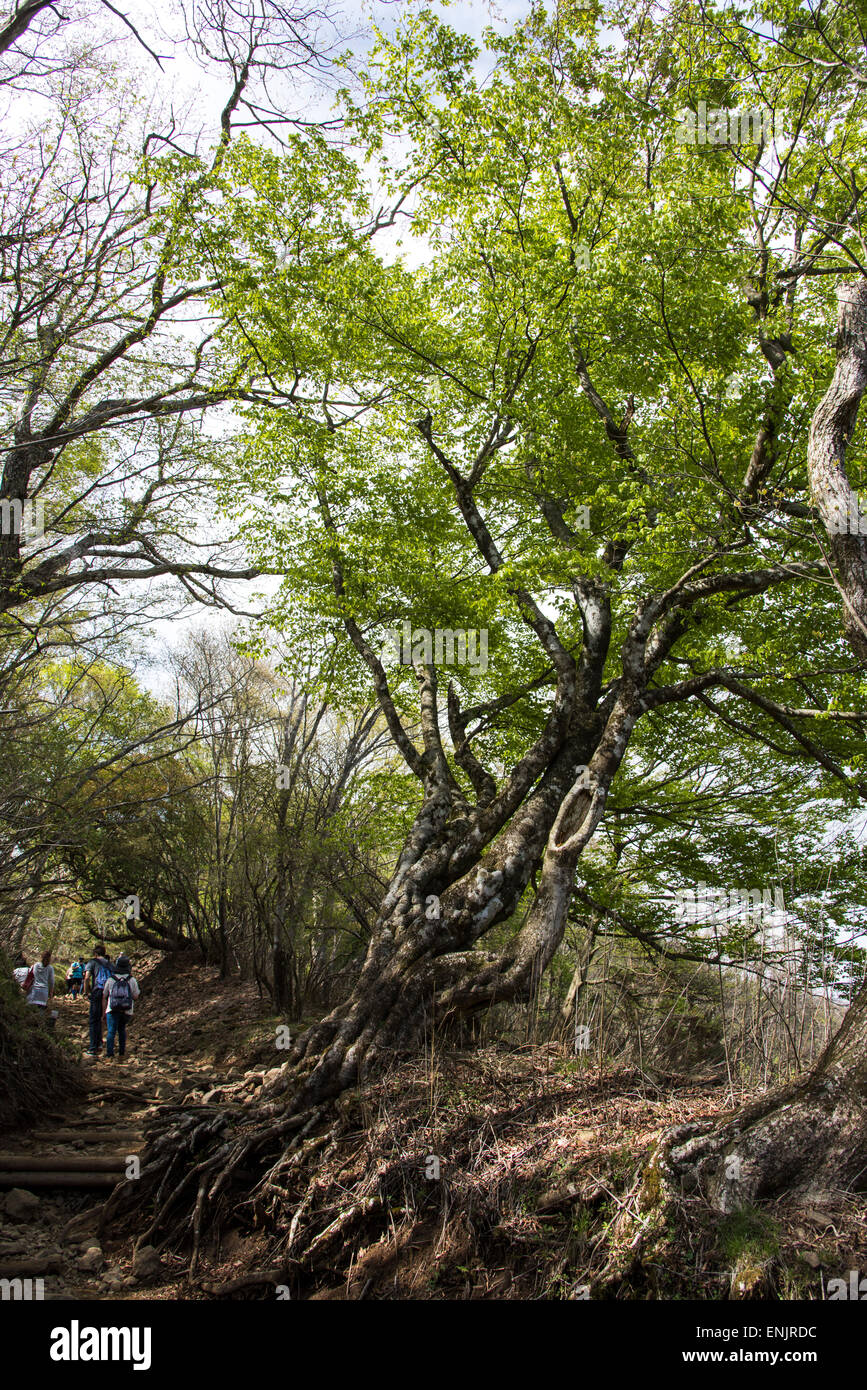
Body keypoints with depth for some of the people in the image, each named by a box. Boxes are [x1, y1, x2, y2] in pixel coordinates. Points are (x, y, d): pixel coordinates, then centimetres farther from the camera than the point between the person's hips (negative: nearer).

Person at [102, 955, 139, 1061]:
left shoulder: (110, 980, -3)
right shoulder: (132, 980, -3)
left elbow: (104, 997, 5)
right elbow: (135, 997, 3)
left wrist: (104, 1012, 16)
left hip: (112, 1011, -2)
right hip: (127, 1011, 2)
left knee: (111, 1032, -4)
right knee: (122, 1030, 21)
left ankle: (109, 1055, -15)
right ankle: (121, 1053, 25)